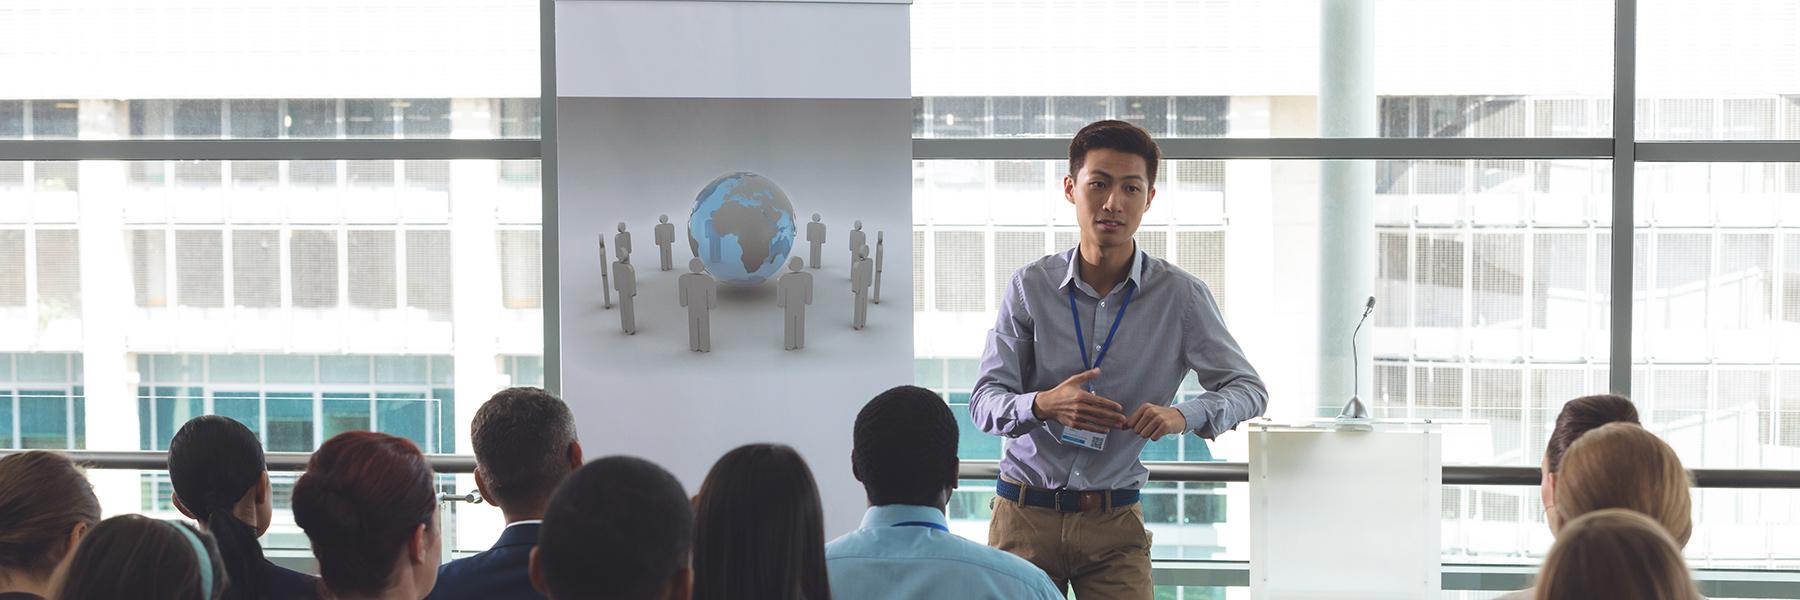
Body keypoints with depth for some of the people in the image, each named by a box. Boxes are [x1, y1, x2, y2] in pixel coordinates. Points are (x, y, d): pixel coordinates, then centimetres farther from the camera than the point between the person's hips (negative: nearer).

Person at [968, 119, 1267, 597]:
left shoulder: (1181, 296, -3)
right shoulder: (1031, 286, -3)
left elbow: (1249, 388, 1)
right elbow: (984, 403, -3)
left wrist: (1183, 415, -19)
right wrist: (1043, 405, -26)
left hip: (1115, 521, 0)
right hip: (1026, 513, 0)